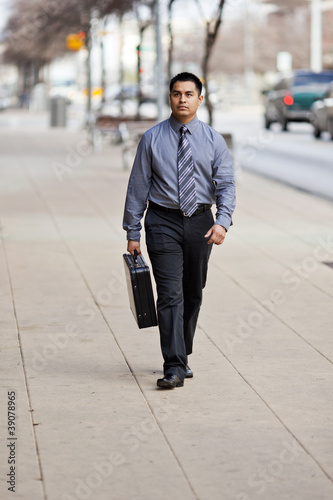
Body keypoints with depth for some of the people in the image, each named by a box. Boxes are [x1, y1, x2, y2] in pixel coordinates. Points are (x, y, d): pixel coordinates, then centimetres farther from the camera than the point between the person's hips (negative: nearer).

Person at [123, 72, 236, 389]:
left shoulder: (213, 140, 3)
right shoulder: (152, 139, 0)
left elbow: (226, 184, -3)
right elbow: (138, 186, 2)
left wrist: (222, 221, -20)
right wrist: (132, 232, -1)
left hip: (200, 222, 3)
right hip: (163, 222, -2)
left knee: (193, 294, 12)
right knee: (170, 294, -11)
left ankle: (183, 355, 29)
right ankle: (174, 367, -14)